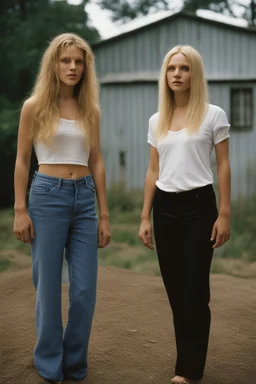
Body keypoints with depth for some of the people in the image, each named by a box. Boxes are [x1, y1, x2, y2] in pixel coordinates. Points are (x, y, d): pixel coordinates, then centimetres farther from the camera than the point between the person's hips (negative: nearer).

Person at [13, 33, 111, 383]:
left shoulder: (90, 110, 9)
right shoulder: (35, 106, 0)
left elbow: (97, 163, 10)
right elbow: (22, 161, 1)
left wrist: (104, 214, 7)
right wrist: (20, 210, -7)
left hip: (84, 199, 4)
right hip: (48, 196, -3)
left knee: (85, 288, 4)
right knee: (49, 284, 5)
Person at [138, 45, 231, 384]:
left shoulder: (213, 115, -2)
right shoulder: (156, 121, 10)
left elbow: (223, 167, -2)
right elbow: (153, 172, 12)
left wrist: (224, 214, -8)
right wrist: (145, 217, 9)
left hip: (198, 206, -4)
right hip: (165, 208, 5)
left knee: (195, 291, -1)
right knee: (175, 291, 9)